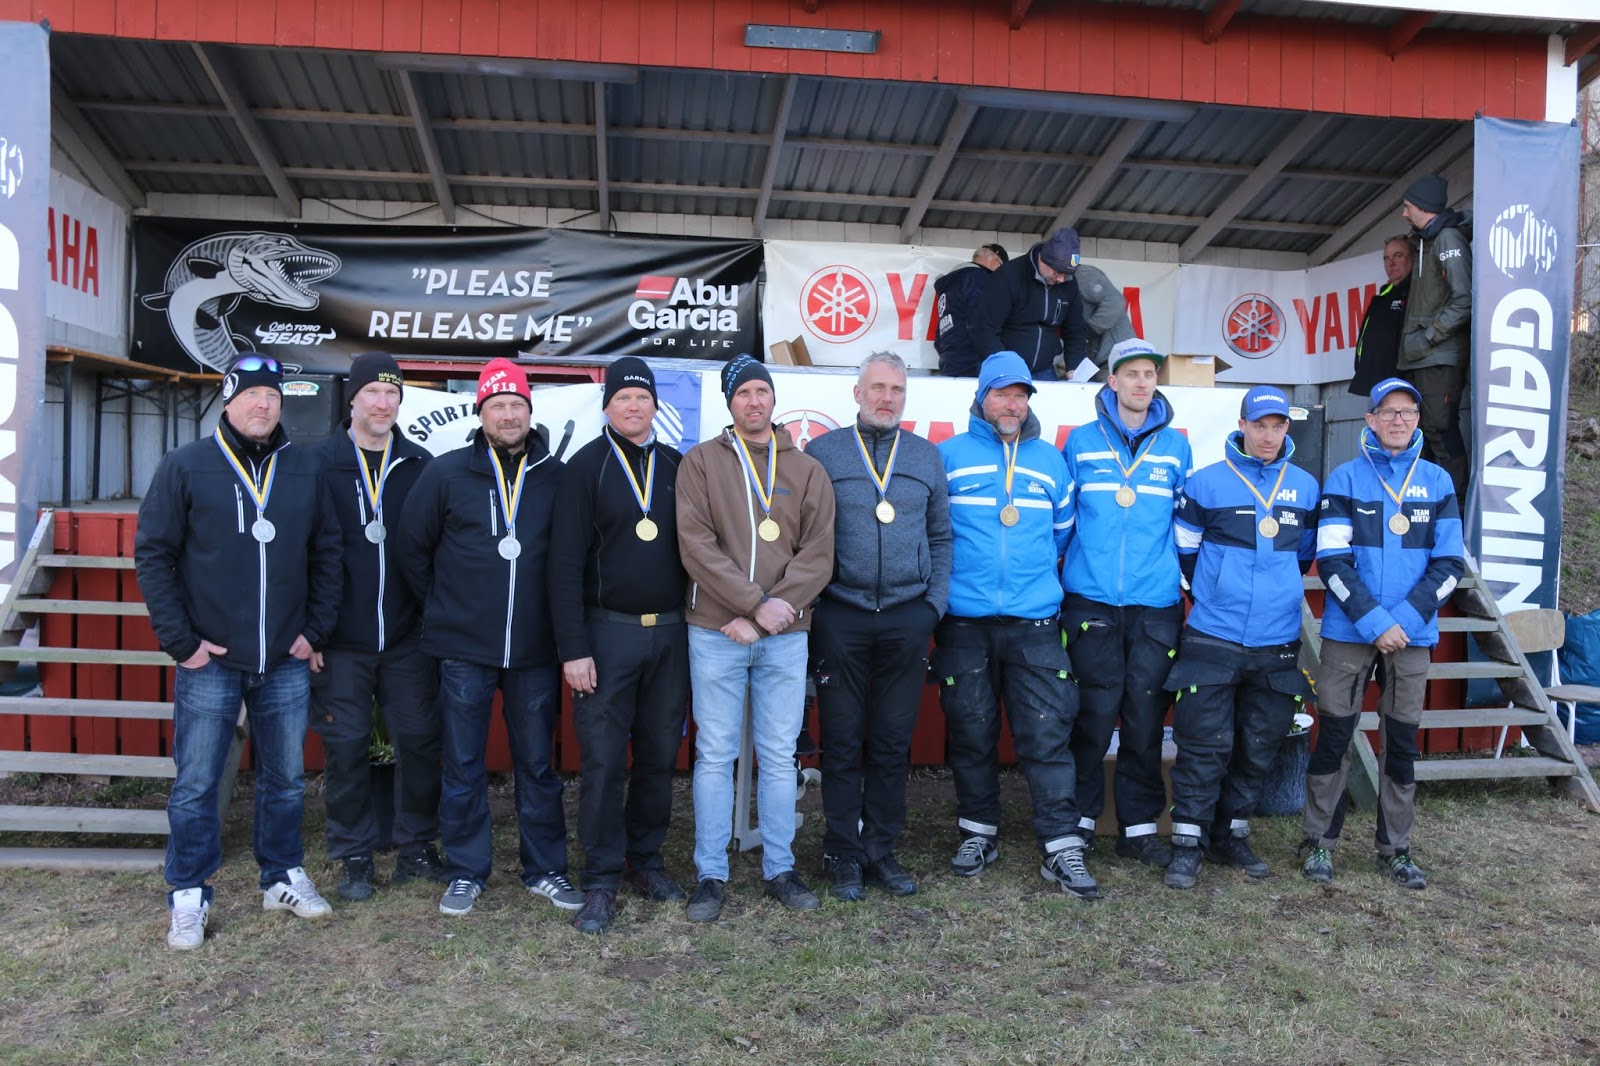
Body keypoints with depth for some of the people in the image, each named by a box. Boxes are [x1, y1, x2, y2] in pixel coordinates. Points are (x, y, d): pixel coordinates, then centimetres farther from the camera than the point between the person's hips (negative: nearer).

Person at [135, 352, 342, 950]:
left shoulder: (305, 469, 4)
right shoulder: (186, 467, -3)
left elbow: (326, 554, 8)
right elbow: (153, 554, -3)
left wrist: (316, 630, 2)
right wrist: (180, 641, -8)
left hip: (286, 663, 3)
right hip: (210, 661, -2)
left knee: (285, 779, 14)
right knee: (196, 785, 6)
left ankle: (284, 877, 30)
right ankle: (189, 897, 21)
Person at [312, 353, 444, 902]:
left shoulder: (421, 464, 4)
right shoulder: (319, 463, -2)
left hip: (407, 637, 2)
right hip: (340, 640, -2)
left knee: (420, 739, 6)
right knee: (346, 745, 6)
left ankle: (417, 847, 23)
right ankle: (355, 857, 21)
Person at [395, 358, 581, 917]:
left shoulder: (557, 477, 1)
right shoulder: (446, 472, 0)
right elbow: (411, 547, 7)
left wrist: (558, 614, 6)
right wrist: (442, 605, 8)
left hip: (535, 650, 1)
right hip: (464, 648, 0)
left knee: (538, 764, 10)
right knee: (463, 766, 8)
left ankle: (545, 868, 24)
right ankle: (466, 871, 23)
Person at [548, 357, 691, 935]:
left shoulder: (677, 466, 9)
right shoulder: (586, 466, -2)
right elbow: (566, 563, -6)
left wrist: (699, 625, 4)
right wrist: (573, 648, -12)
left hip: (671, 632, 3)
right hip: (607, 631, -3)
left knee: (660, 755, 10)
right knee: (602, 760, 1)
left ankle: (645, 859, 26)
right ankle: (602, 880, 12)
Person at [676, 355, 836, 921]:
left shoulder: (807, 469, 10)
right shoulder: (701, 461, 3)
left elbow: (819, 551, 2)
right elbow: (696, 544, -8)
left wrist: (782, 605, -14)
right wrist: (754, 604, -15)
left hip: (785, 635, 2)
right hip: (715, 632, -2)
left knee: (780, 756, 9)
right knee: (715, 754, 4)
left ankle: (780, 868, 21)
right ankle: (711, 875, 15)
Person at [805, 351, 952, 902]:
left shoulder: (926, 456, 12)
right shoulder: (823, 452, 3)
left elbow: (940, 536, 14)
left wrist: (935, 603, 6)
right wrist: (807, 600, -5)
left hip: (908, 618, 3)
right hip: (840, 618, -2)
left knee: (893, 743, 9)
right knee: (841, 743, 4)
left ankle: (881, 850, 21)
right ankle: (844, 855, 17)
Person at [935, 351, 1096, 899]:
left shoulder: (1050, 461, 13)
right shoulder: (948, 456, 4)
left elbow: (1063, 530, 22)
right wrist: (955, 572, 8)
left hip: (1034, 622, 1)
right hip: (964, 622, -1)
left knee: (1048, 734, -2)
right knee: (971, 731, 8)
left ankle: (1061, 846, 5)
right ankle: (979, 831, 24)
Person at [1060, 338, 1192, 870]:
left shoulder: (1175, 446, 11)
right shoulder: (1081, 442, 6)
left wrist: (1185, 574, 13)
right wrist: (1061, 576, 8)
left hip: (1155, 603, 2)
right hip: (1091, 601, -2)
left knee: (1146, 716, 4)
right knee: (1094, 712, -1)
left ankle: (1139, 826, 17)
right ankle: (1080, 818, 15)